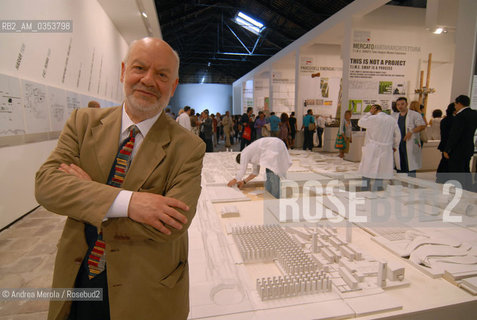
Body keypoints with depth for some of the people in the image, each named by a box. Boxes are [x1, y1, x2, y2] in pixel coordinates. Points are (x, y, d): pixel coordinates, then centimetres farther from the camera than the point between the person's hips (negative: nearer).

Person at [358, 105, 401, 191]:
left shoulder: (373, 118, -11)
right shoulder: (392, 120, 6)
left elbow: (360, 123, 4)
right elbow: (397, 135, 12)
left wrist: (369, 113, 6)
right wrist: (395, 146, 25)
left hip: (372, 149, -4)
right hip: (386, 150, 4)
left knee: (367, 171, 6)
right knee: (381, 172, 10)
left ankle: (365, 190, 10)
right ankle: (377, 190, 12)